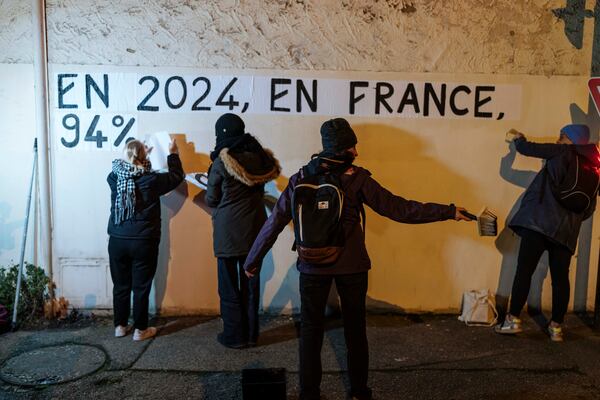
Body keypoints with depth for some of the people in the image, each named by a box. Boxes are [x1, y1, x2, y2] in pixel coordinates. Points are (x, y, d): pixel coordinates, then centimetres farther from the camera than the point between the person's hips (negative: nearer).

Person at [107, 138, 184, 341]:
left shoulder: (114, 178, -2)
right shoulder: (151, 179, -12)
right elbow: (177, 176, 4)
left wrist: (140, 155, 28)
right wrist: (173, 154, 17)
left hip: (117, 241, 4)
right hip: (144, 242, -3)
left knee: (121, 285, 14)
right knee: (141, 287, 6)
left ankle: (120, 326, 26)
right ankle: (140, 329, 16)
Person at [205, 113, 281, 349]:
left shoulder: (221, 163, -12)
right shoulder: (258, 157, 1)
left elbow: (211, 200, -2)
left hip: (227, 233, -4)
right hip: (254, 231, 5)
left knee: (229, 286, 8)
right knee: (251, 283, 13)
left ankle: (234, 336, 16)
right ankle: (251, 334, 23)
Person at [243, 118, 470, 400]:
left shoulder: (302, 177, -3)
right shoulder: (356, 178, -9)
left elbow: (275, 221, -3)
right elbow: (397, 209, -12)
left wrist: (252, 260, 6)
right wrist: (448, 212, -6)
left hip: (313, 266, 1)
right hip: (352, 266, -1)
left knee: (311, 329, 13)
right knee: (355, 328, 16)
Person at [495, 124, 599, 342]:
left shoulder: (562, 152, 4)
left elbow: (526, 149, 5)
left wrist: (519, 139, 25)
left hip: (540, 221, -6)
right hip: (567, 230, 6)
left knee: (524, 270, -4)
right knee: (560, 277, 7)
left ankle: (513, 320, -4)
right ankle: (556, 326, 13)